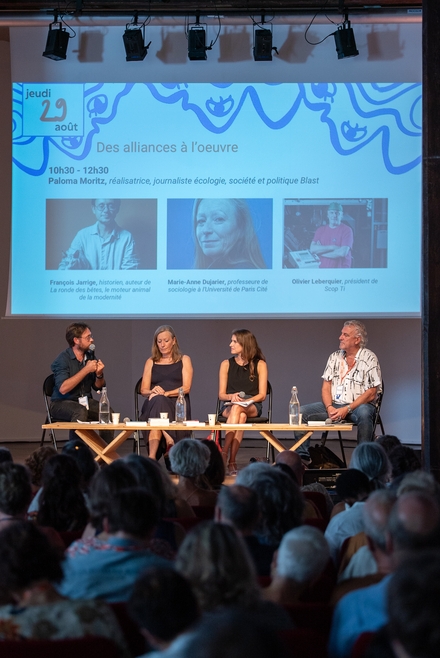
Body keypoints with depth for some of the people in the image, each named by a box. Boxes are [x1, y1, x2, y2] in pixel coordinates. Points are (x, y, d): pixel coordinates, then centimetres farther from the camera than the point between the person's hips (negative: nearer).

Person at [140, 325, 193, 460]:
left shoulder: (184, 360, 14)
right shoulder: (151, 362, 21)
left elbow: (186, 388, 1)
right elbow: (144, 390, 12)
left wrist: (165, 393, -14)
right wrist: (153, 391, -13)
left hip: (177, 403, -2)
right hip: (154, 403, 2)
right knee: (157, 400, -38)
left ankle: (152, 456, -51)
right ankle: (169, 440, -50)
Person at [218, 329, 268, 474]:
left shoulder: (259, 364, 6)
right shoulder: (226, 364, 12)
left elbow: (262, 395, 2)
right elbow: (221, 394, 9)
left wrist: (244, 401, -15)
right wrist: (232, 396, -14)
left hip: (252, 406, -1)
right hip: (229, 406, 1)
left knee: (237, 409, -39)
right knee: (241, 416, -38)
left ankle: (224, 455, -46)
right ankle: (232, 462, -46)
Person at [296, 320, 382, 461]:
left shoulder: (369, 358, -3)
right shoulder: (335, 357, 13)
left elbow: (371, 394, -9)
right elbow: (326, 387, 9)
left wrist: (347, 409, -19)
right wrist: (329, 408, -12)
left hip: (357, 406, -5)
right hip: (334, 405, 5)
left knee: (364, 413, -40)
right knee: (301, 412, -13)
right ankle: (302, 456, -10)